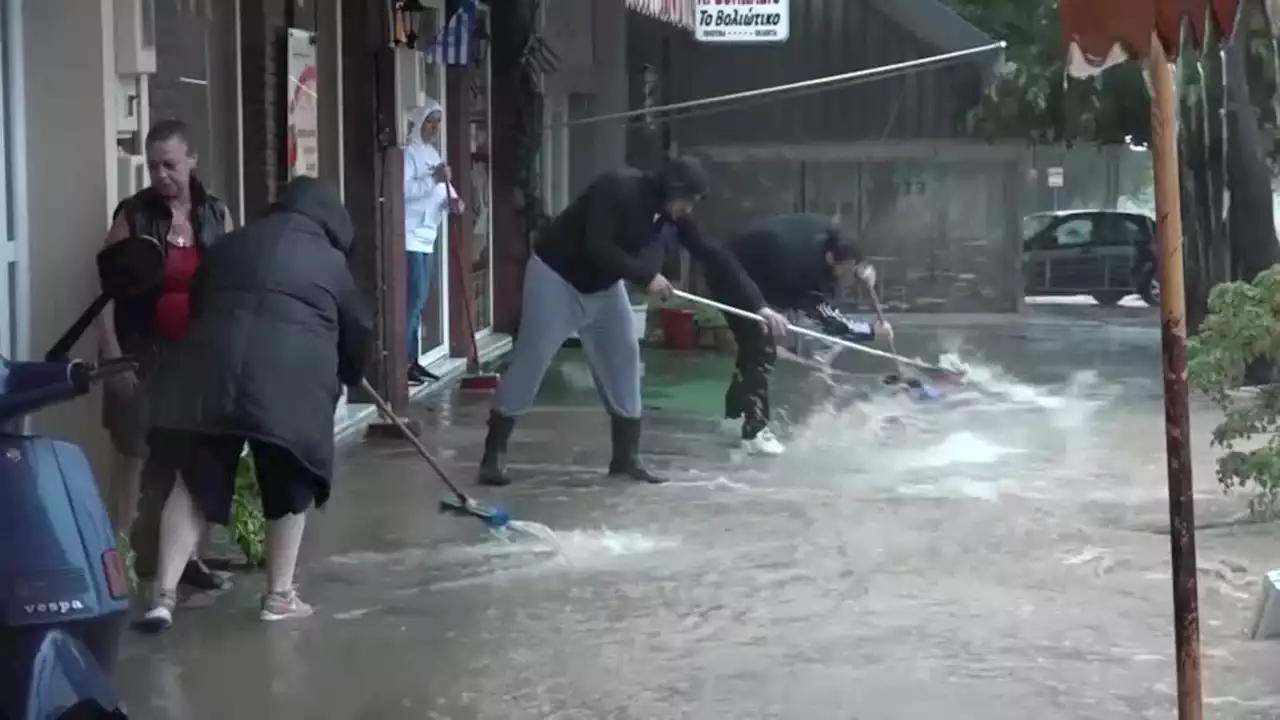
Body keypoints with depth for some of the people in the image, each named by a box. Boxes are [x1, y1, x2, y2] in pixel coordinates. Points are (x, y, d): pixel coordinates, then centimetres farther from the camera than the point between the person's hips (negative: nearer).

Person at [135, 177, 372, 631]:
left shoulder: (230, 245, 25)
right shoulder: (331, 261, 18)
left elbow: (197, 306, 28)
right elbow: (357, 333, 25)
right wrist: (350, 377, 44)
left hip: (215, 365, 2)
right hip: (290, 375, -2)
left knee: (195, 481, 7)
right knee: (289, 486, 13)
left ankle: (163, 595, -1)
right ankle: (279, 596, 19)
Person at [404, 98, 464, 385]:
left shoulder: (433, 154, 20)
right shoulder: (408, 152, -10)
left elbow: (442, 188, 19)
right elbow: (402, 189, -23)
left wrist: (453, 200, -3)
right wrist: (434, 179, -27)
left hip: (426, 237, 10)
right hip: (409, 238, -10)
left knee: (420, 301, 10)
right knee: (412, 299, -13)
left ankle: (412, 360, 14)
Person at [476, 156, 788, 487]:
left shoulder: (674, 217, -9)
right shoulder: (618, 189, -29)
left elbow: (713, 257, -7)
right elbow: (597, 247, -36)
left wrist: (757, 305, -10)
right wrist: (646, 276, -34)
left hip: (602, 286, 8)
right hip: (556, 276, -7)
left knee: (623, 358, 3)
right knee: (530, 360, -7)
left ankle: (626, 457, 12)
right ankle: (493, 455, -2)